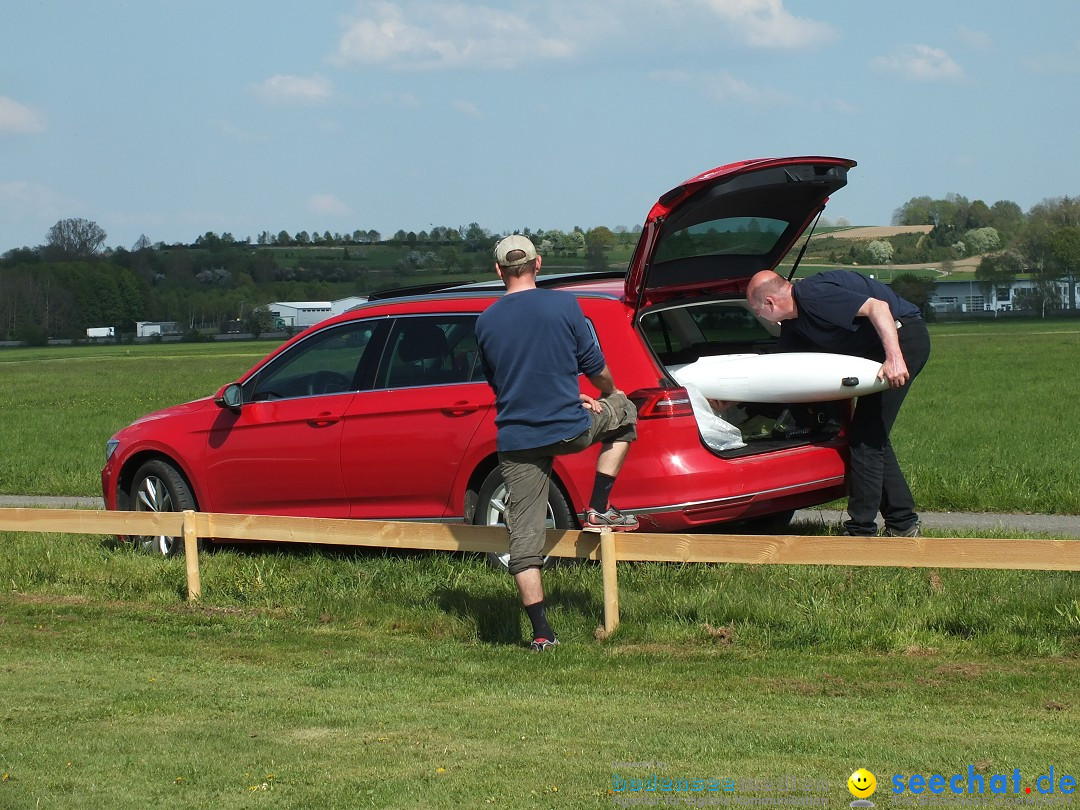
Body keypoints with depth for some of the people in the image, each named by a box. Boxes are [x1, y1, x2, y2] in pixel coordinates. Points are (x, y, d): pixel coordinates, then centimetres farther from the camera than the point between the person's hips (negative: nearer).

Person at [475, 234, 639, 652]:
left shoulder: (485, 322, 2)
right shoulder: (564, 305, -7)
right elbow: (595, 366, 1)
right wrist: (610, 393, 26)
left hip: (516, 441, 2)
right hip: (570, 429, -2)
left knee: (524, 539, 6)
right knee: (623, 413, 29)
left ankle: (541, 632, 1)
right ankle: (599, 510, 21)